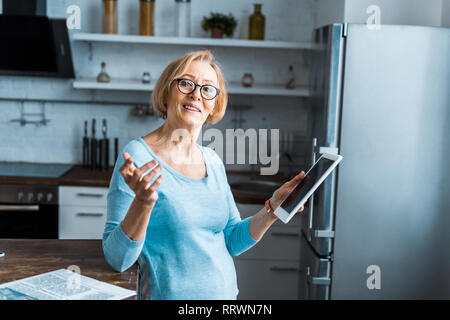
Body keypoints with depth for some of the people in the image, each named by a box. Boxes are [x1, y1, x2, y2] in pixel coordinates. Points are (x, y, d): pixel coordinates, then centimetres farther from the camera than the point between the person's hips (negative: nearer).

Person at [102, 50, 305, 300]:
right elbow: (117, 258, -18)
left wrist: (274, 208, -6)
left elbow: (232, 241, 6)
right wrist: (142, 203, -33)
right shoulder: (138, 156, -16)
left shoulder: (213, 161, 2)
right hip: (169, 294, -5)